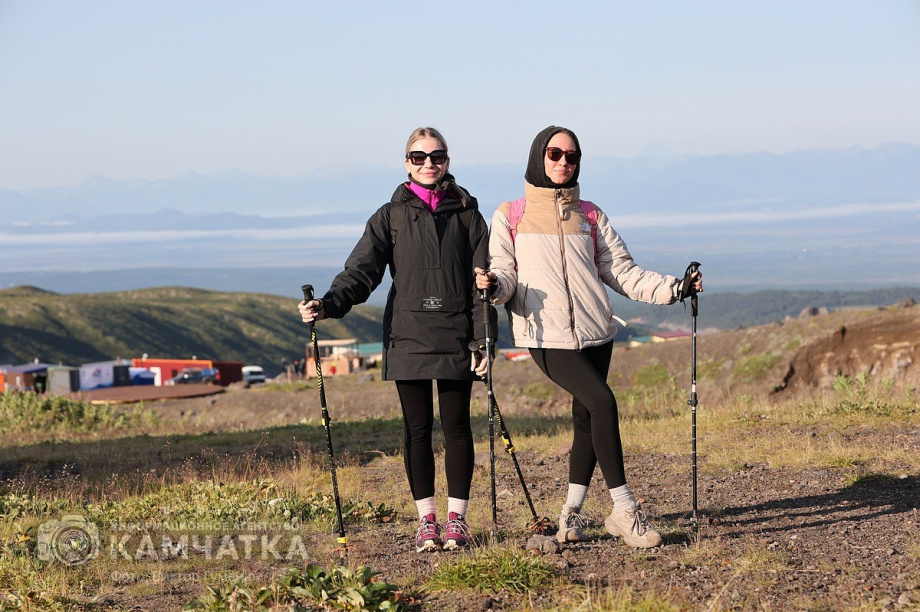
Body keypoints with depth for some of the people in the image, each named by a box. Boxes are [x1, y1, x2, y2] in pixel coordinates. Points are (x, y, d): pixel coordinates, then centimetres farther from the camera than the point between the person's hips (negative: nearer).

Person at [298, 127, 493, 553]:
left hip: (455, 338, 0)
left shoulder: (466, 214, 6)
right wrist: (328, 305, -21)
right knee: (417, 429, 3)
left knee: (456, 426, 1)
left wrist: (482, 340, -6)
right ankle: (426, 520, 10)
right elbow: (362, 270, -3)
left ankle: (457, 518, 9)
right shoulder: (391, 217, 6)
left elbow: (482, 280, 4)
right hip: (408, 337, 0)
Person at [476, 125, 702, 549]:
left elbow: (621, 270, 12)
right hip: (546, 335, -5)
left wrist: (672, 288, 0)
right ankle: (623, 510, -17)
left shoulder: (589, 215, 17)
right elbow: (505, 273, 1)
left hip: (594, 331, 5)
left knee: (587, 419, 3)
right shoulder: (511, 216, 8)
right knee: (602, 401, -20)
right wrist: (495, 285, -24)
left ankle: (571, 513, 15)